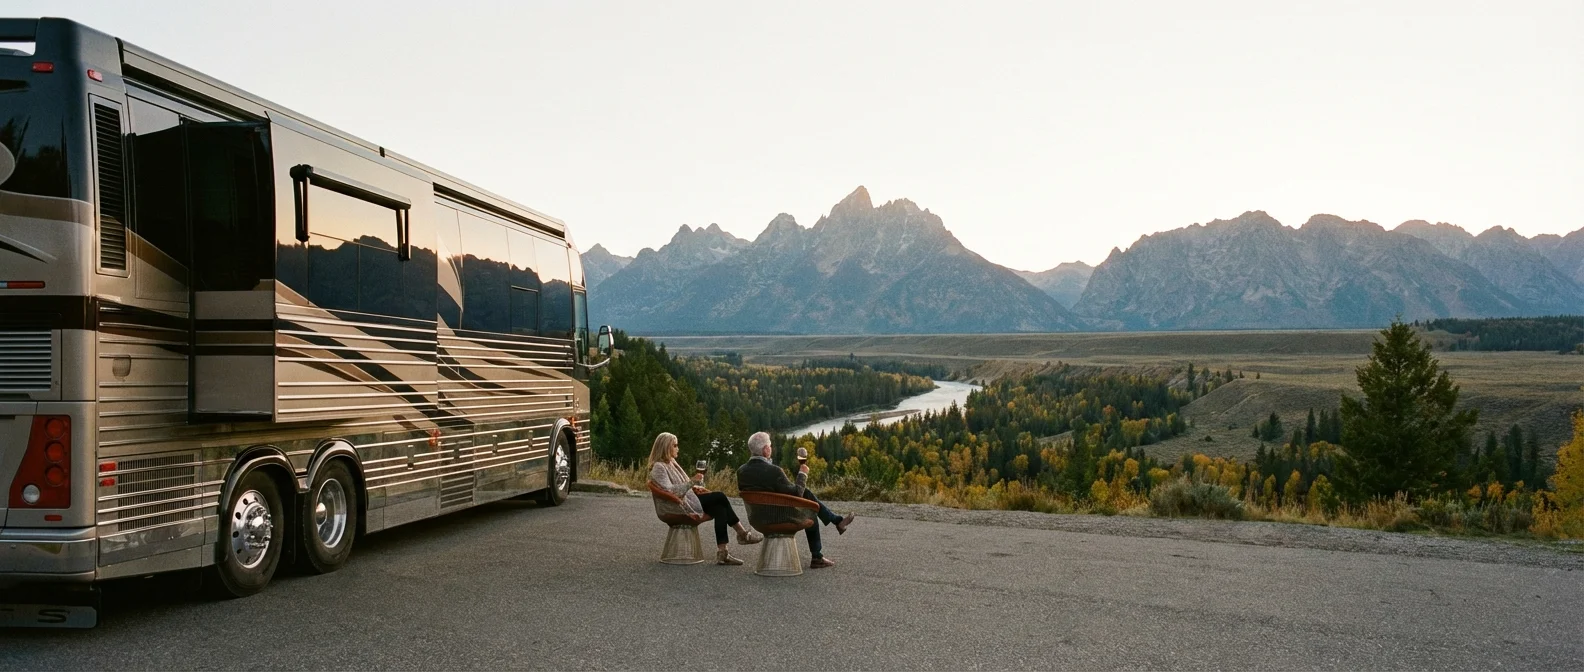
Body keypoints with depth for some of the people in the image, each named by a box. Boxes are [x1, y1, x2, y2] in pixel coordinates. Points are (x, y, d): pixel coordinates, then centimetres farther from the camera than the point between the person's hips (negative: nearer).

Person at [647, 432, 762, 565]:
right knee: (720, 497, -16)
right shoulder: (658, 467, -11)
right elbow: (670, 491, -22)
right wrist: (692, 482, -25)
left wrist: (694, 487, 8)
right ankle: (743, 533, -6)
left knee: (719, 508, -16)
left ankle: (722, 552, -19)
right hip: (678, 506, -9)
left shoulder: (671, 463, 18)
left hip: (688, 498, 9)